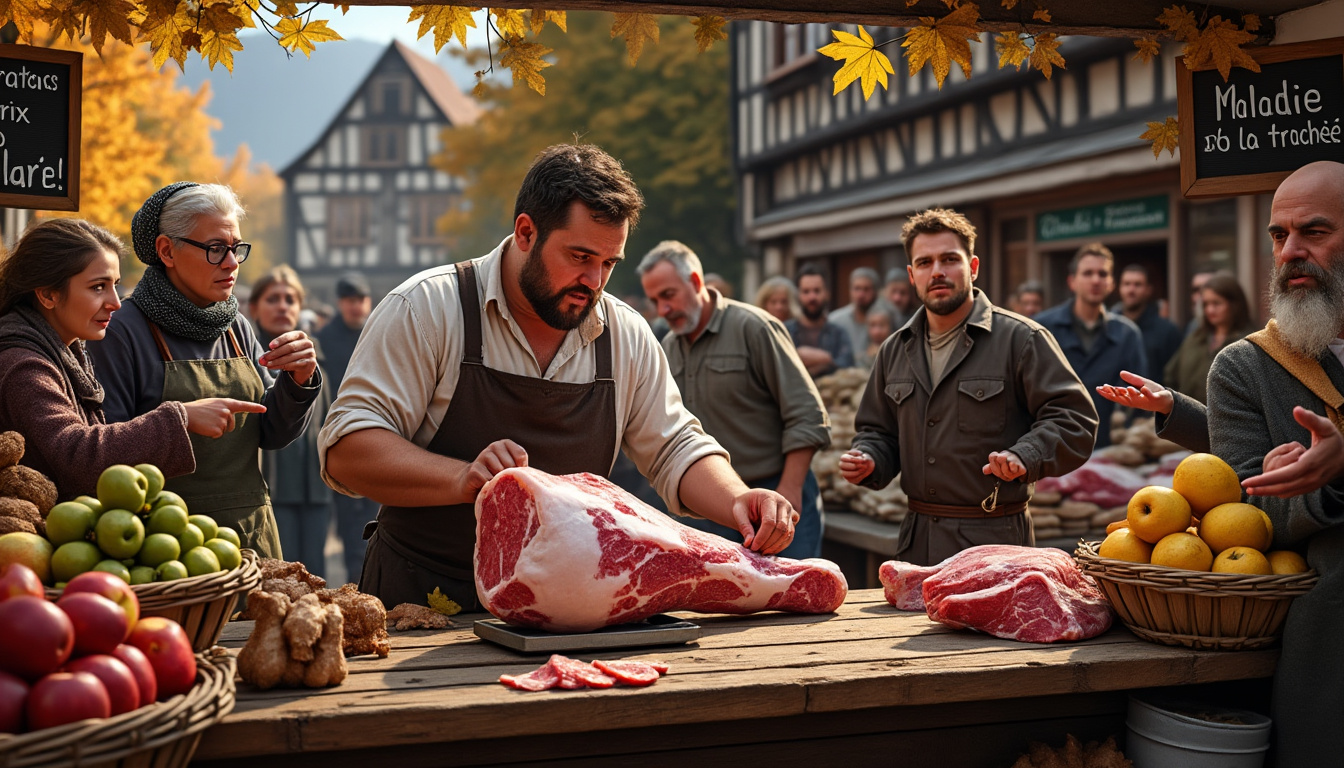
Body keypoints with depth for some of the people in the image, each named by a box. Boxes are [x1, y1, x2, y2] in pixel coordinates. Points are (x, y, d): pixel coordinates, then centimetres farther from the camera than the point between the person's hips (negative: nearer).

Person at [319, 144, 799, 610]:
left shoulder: (627, 337, 7)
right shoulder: (427, 308, -6)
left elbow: (675, 451, 15)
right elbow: (346, 450, -11)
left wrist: (738, 501, -7)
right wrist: (465, 479, -27)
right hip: (420, 604, -3)